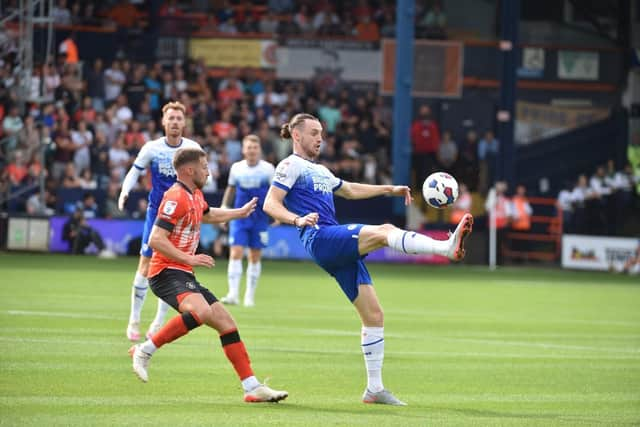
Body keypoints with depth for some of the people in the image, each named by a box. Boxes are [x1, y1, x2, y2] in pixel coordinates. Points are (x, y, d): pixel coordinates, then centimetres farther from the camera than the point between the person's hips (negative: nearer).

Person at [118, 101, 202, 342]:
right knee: (146, 265, -6)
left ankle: (159, 322, 10)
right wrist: (125, 192, -14)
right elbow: (134, 172, 6)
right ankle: (134, 321, 4)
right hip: (156, 212, -1)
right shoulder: (152, 148, -4)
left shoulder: (193, 149, -3)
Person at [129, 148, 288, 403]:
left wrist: (240, 212, 51)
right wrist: (188, 259, -24)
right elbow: (155, 240, -21)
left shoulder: (195, 195, 16)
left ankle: (252, 387, 7)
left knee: (226, 322, 5)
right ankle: (145, 350, -25)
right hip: (167, 272, -10)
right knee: (201, 311, -36)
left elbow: (208, 215, 41)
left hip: (183, 275, 10)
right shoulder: (176, 198, -14)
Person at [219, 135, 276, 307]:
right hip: (239, 217, 0)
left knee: (255, 257, 5)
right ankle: (233, 294, -17)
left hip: (260, 219, 0)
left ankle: (250, 296, 15)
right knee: (235, 253, -13)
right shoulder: (236, 168, 3)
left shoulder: (268, 169, -3)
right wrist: (224, 208, 14)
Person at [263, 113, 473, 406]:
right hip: (320, 239, -9)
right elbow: (270, 204, -8)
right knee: (384, 231, -29)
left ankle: (374, 388, 8)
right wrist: (298, 219, -26)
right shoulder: (291, 165, 4)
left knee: (373, 315, 4)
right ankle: (448, 247, -48)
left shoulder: (319, 171, 30)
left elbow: (350, 190, 45)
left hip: (340, 250, 9)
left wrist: (390, 190, 42)